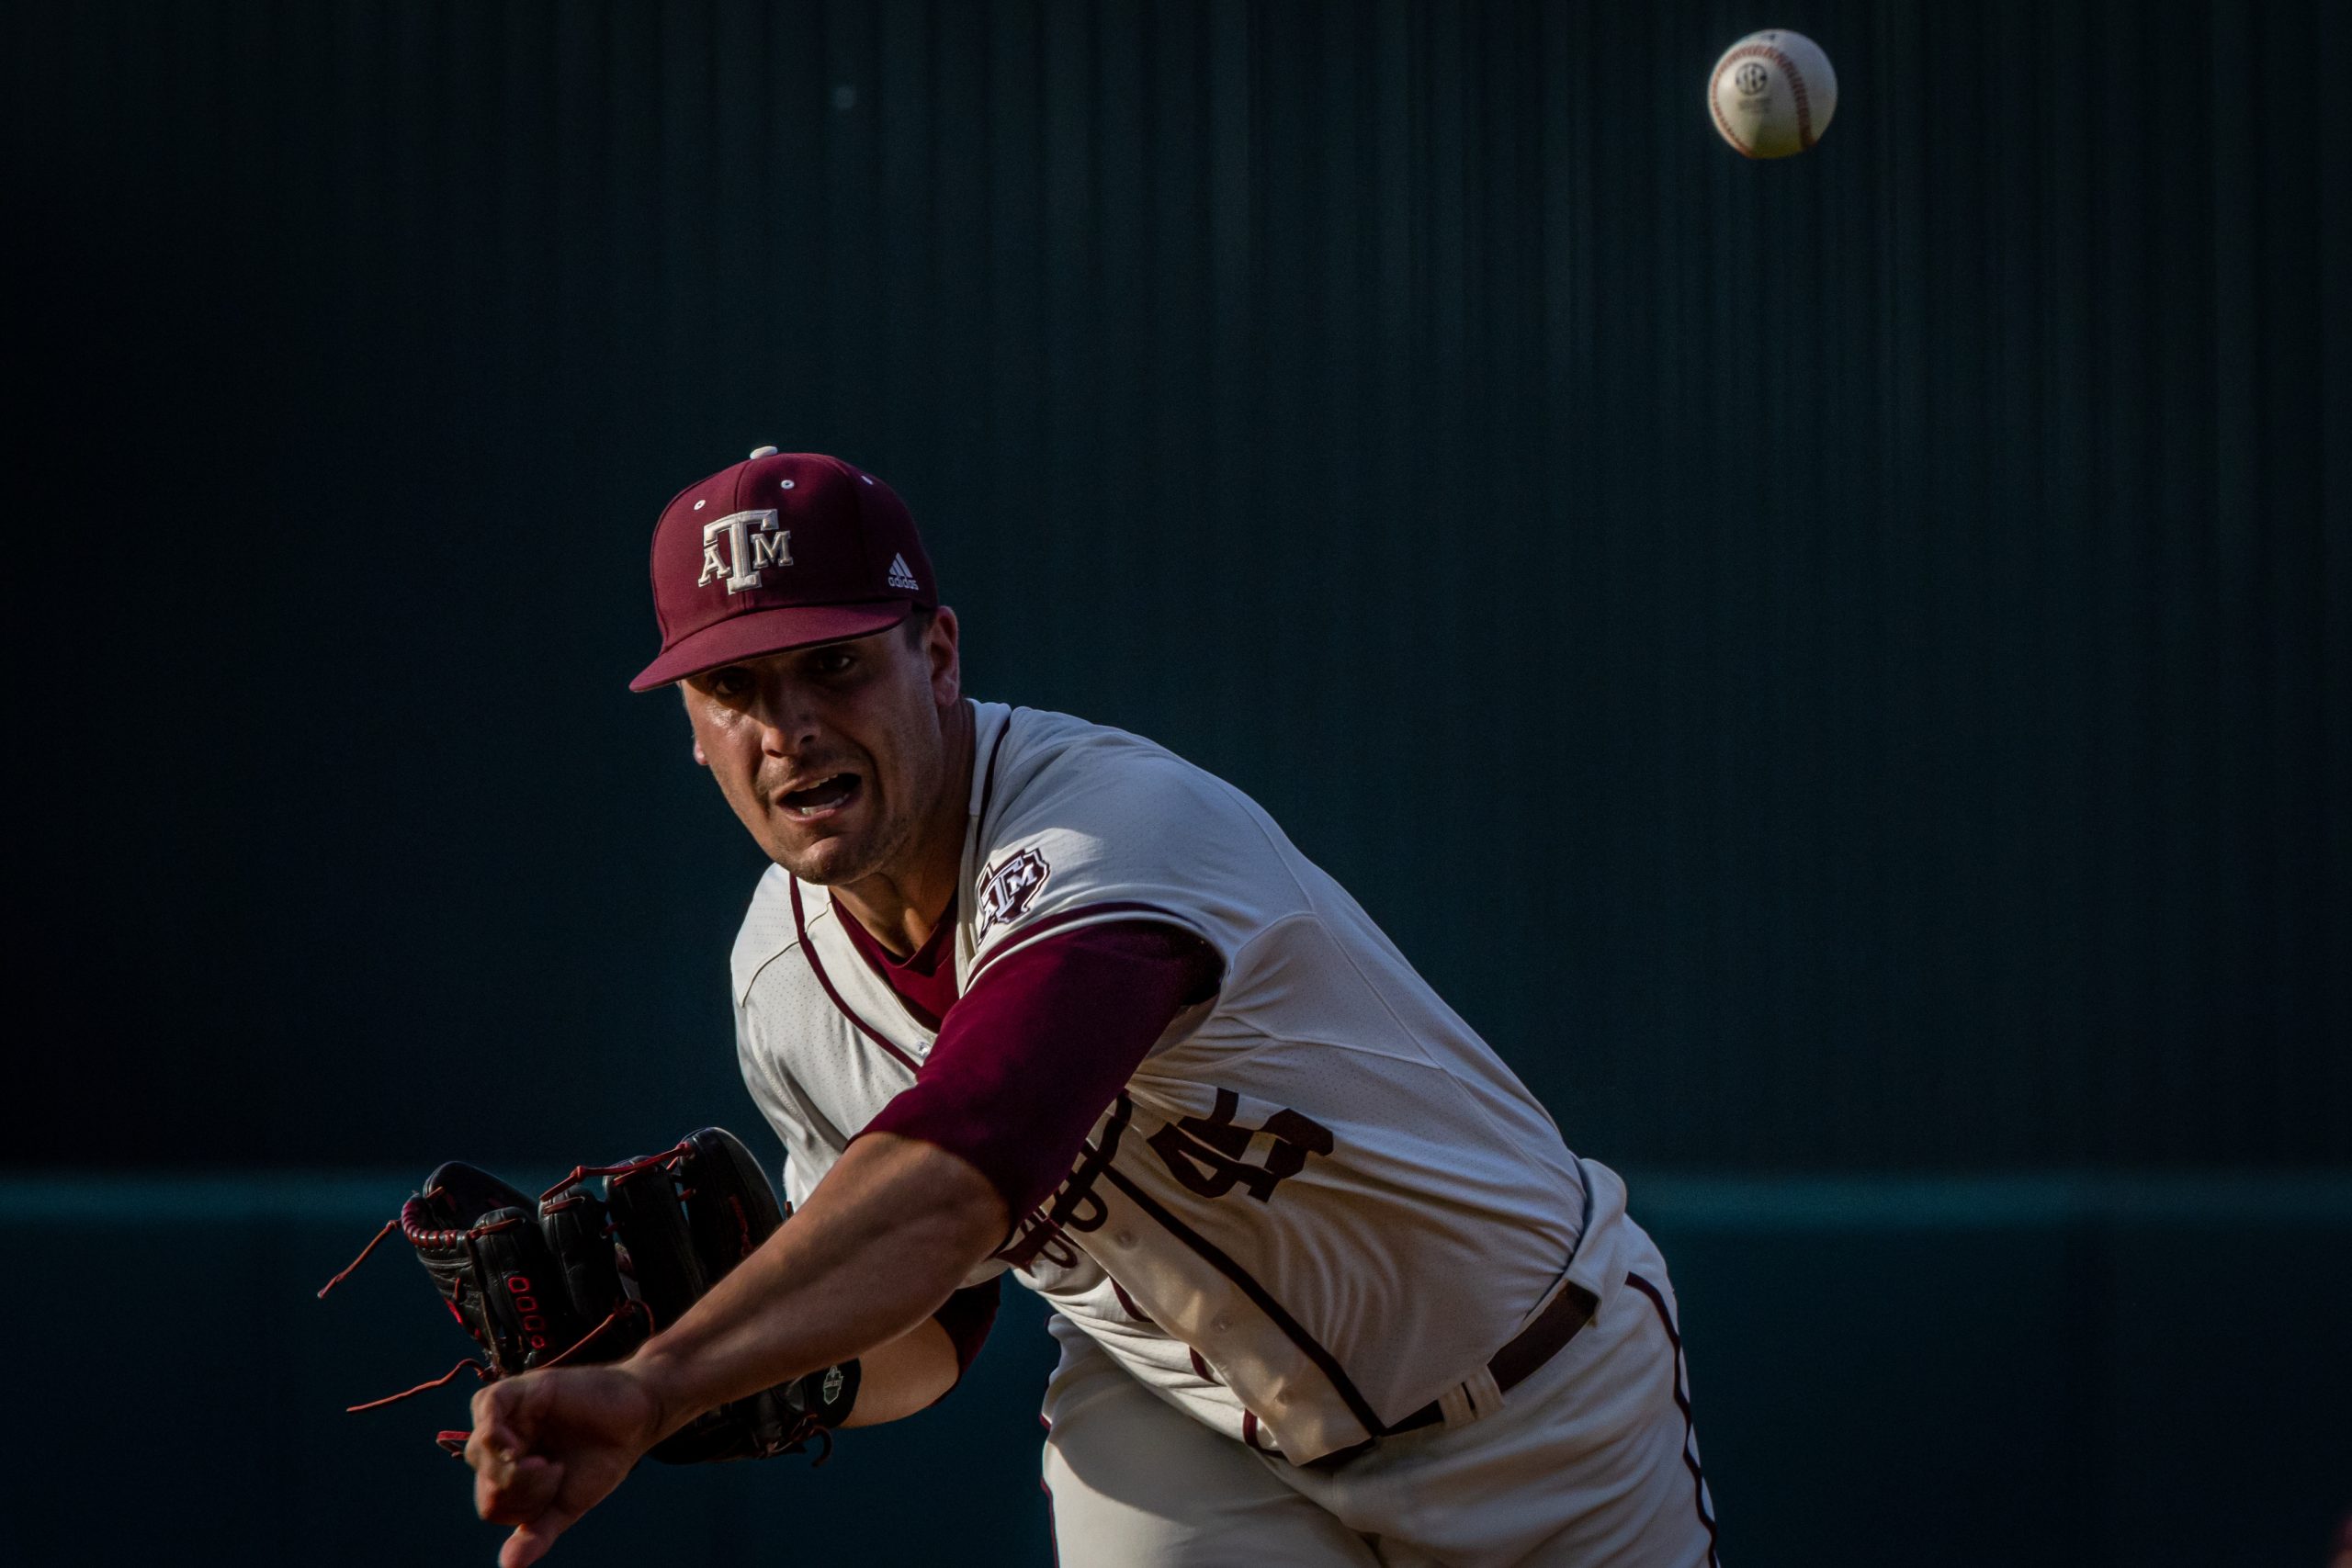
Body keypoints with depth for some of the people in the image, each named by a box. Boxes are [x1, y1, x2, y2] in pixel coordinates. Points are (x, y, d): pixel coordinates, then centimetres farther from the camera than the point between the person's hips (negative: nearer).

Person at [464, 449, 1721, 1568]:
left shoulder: (1114, 832, -34)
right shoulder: (783, 975, -9)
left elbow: (951, 1178, -51)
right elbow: (929, 1326, 3)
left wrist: (658, 1381, -64)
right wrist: (782, 1382, -20)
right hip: (1189, 1422, 4)